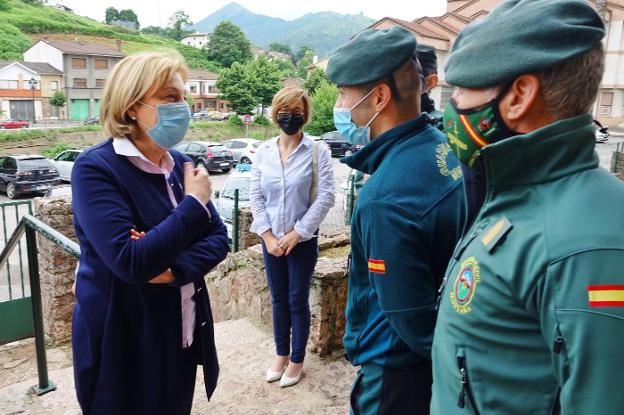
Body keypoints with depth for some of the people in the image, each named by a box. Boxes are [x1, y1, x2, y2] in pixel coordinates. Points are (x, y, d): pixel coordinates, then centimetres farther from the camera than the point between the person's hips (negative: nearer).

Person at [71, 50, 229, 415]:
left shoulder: (180, 164, 3)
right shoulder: (96, 168, -18)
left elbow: (218, 237, 0)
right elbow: (130, 261, -28)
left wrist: (174, 269, -18)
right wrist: (194, 203, -20)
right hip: (124, 347, -6)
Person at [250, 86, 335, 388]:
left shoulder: (318, 151, -9)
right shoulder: (263, 151, 1)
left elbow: (325, 197, -12)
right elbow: (255, 196, 1)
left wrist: (296, 233, -13)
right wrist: (268, 235, -7)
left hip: (303, 239, -3)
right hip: (271, 239, 3)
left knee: (298, 301, 7)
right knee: (278, 300, 14)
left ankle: (297, 360, 25)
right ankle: (281, 354, 32)